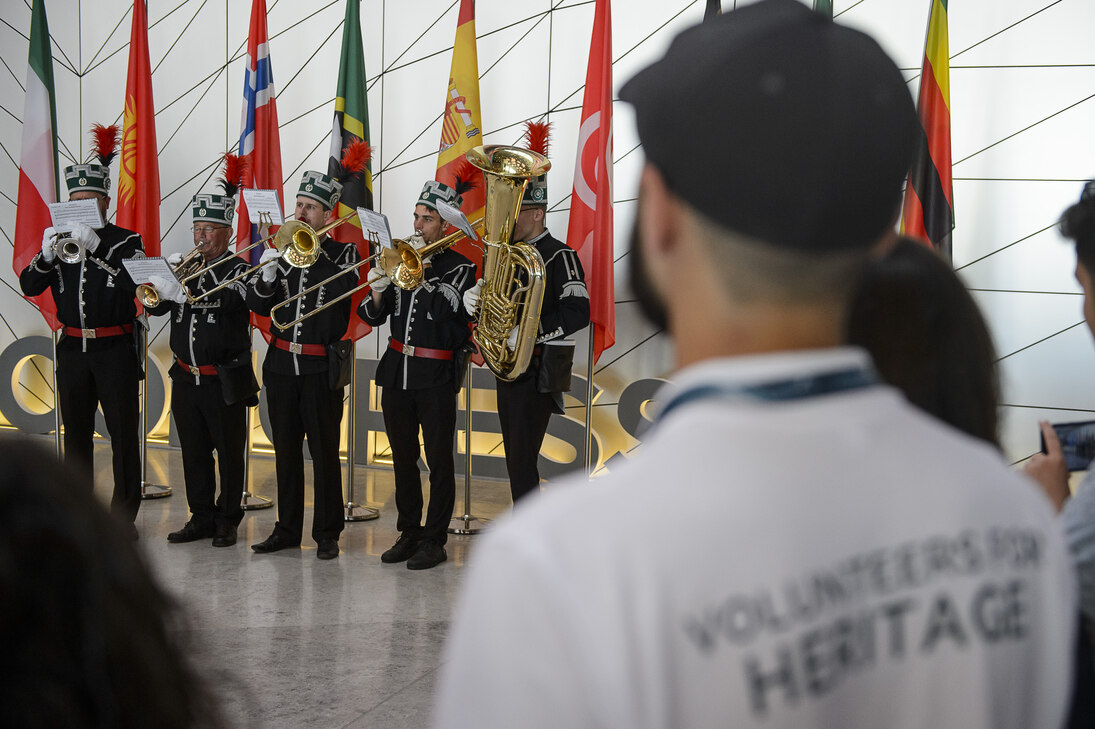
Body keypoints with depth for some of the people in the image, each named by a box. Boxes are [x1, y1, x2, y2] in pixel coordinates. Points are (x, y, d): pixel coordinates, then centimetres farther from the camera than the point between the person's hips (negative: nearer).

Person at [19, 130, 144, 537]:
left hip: (115, 350, -4)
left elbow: (132, 283, -19)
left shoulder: (126, 242, -2)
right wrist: (46, 254, -16)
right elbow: (29, 286, 2)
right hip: (73, 349, 4)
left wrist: (95, 246, -26)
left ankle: (125, 514, 4)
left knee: (123, 433, -2)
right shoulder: (59, 240, 9)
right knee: (76, 433, 11)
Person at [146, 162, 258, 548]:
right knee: (194, 454, 11)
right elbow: (155, 306, 3)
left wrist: (182, 291, -36)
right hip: (186, 378, 5)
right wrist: (162, 280, -16)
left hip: (225, 382, -5)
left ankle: (227, 520, 13)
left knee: (230, 454, 3)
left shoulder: (238, 269, -5)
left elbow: (229, 300, -25)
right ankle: (201, 517, 21)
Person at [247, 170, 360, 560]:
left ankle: (327, 533, 9)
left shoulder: (345, 254, 0)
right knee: (286, 450, 10)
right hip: (281, 363, 4)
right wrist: (266, 272, -11)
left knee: (324, 452, 0)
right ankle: (287, 528, 20)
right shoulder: (284, 251, 10)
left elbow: (341, 292, -20)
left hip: (321, 367, -4)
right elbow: (258, 306, 7)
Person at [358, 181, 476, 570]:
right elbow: (373, 316, 10)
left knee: (438, 460, 0)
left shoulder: (460, 267, -1)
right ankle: (409, 533, 22)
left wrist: (420, 272, -19)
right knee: (403, 457, 11)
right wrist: (377, 293, -10)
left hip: (435, 376, -5)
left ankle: (434, 540, 8)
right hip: (396, 370, 5)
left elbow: (444, 312, -20)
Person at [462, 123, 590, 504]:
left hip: (538, 371, -8)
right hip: (507, 366, 9)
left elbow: (577, 313, -24)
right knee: (516, 461, 15)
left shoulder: (560, 256, -11)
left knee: (522, 465, -10)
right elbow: (491, 307, 15)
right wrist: (472, 299, -8)